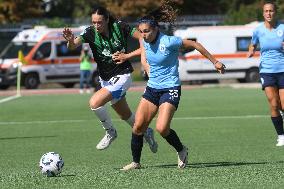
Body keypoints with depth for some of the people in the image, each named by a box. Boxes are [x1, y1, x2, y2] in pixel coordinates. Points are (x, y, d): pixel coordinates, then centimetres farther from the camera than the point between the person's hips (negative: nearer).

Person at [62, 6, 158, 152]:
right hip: (105, 79, 5)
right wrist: (71, 41, -50)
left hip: (122, 76, -5)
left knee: (95, 102, -25)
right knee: (125, 115, 20)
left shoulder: (120, 27, -17)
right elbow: (73, 45, -28)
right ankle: (146, 133, 46)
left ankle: (110, 132, -2)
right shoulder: (90, 32, -11)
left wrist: (127, 56, -17)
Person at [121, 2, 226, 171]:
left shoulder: (169, 42, -19)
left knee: (162, 128, -19)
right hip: (152, 88, 6)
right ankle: (136, 162, 10)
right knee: (138, 126, -4)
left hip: (170, 89, -6)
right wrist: (152, 73, 8)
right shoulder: (144, 41, 1)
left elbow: (195, 45, -8)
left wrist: (215, 62, 0)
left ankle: (181, 150, 9)